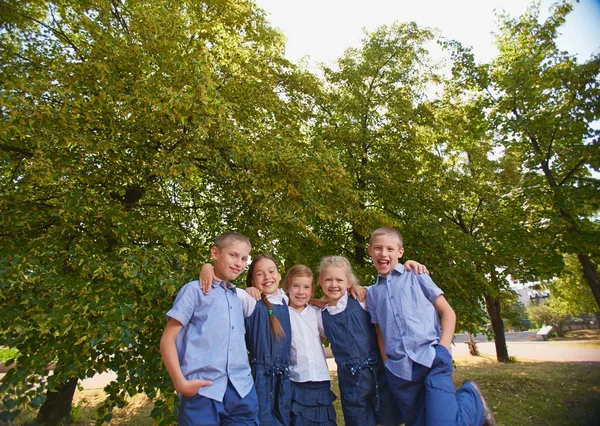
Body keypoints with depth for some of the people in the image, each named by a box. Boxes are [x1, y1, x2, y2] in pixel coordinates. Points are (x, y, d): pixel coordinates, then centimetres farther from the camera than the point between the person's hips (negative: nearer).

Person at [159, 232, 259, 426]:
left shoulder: (238, 297, 18)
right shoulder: (195, 290, 1)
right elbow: (168, 339, -3)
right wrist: (181, 382, -12)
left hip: (242, 390, 5)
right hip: (203, 391, -5)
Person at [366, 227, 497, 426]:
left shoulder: (416, 276, 4)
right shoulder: (372, 293, 11)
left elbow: (448, 312, 4)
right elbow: (381, 333, 15)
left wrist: (443, 349, -8)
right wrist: (387, 365, 6)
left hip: (432, 361, -3)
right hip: (398, 370, 4)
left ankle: (472, 397, 15)